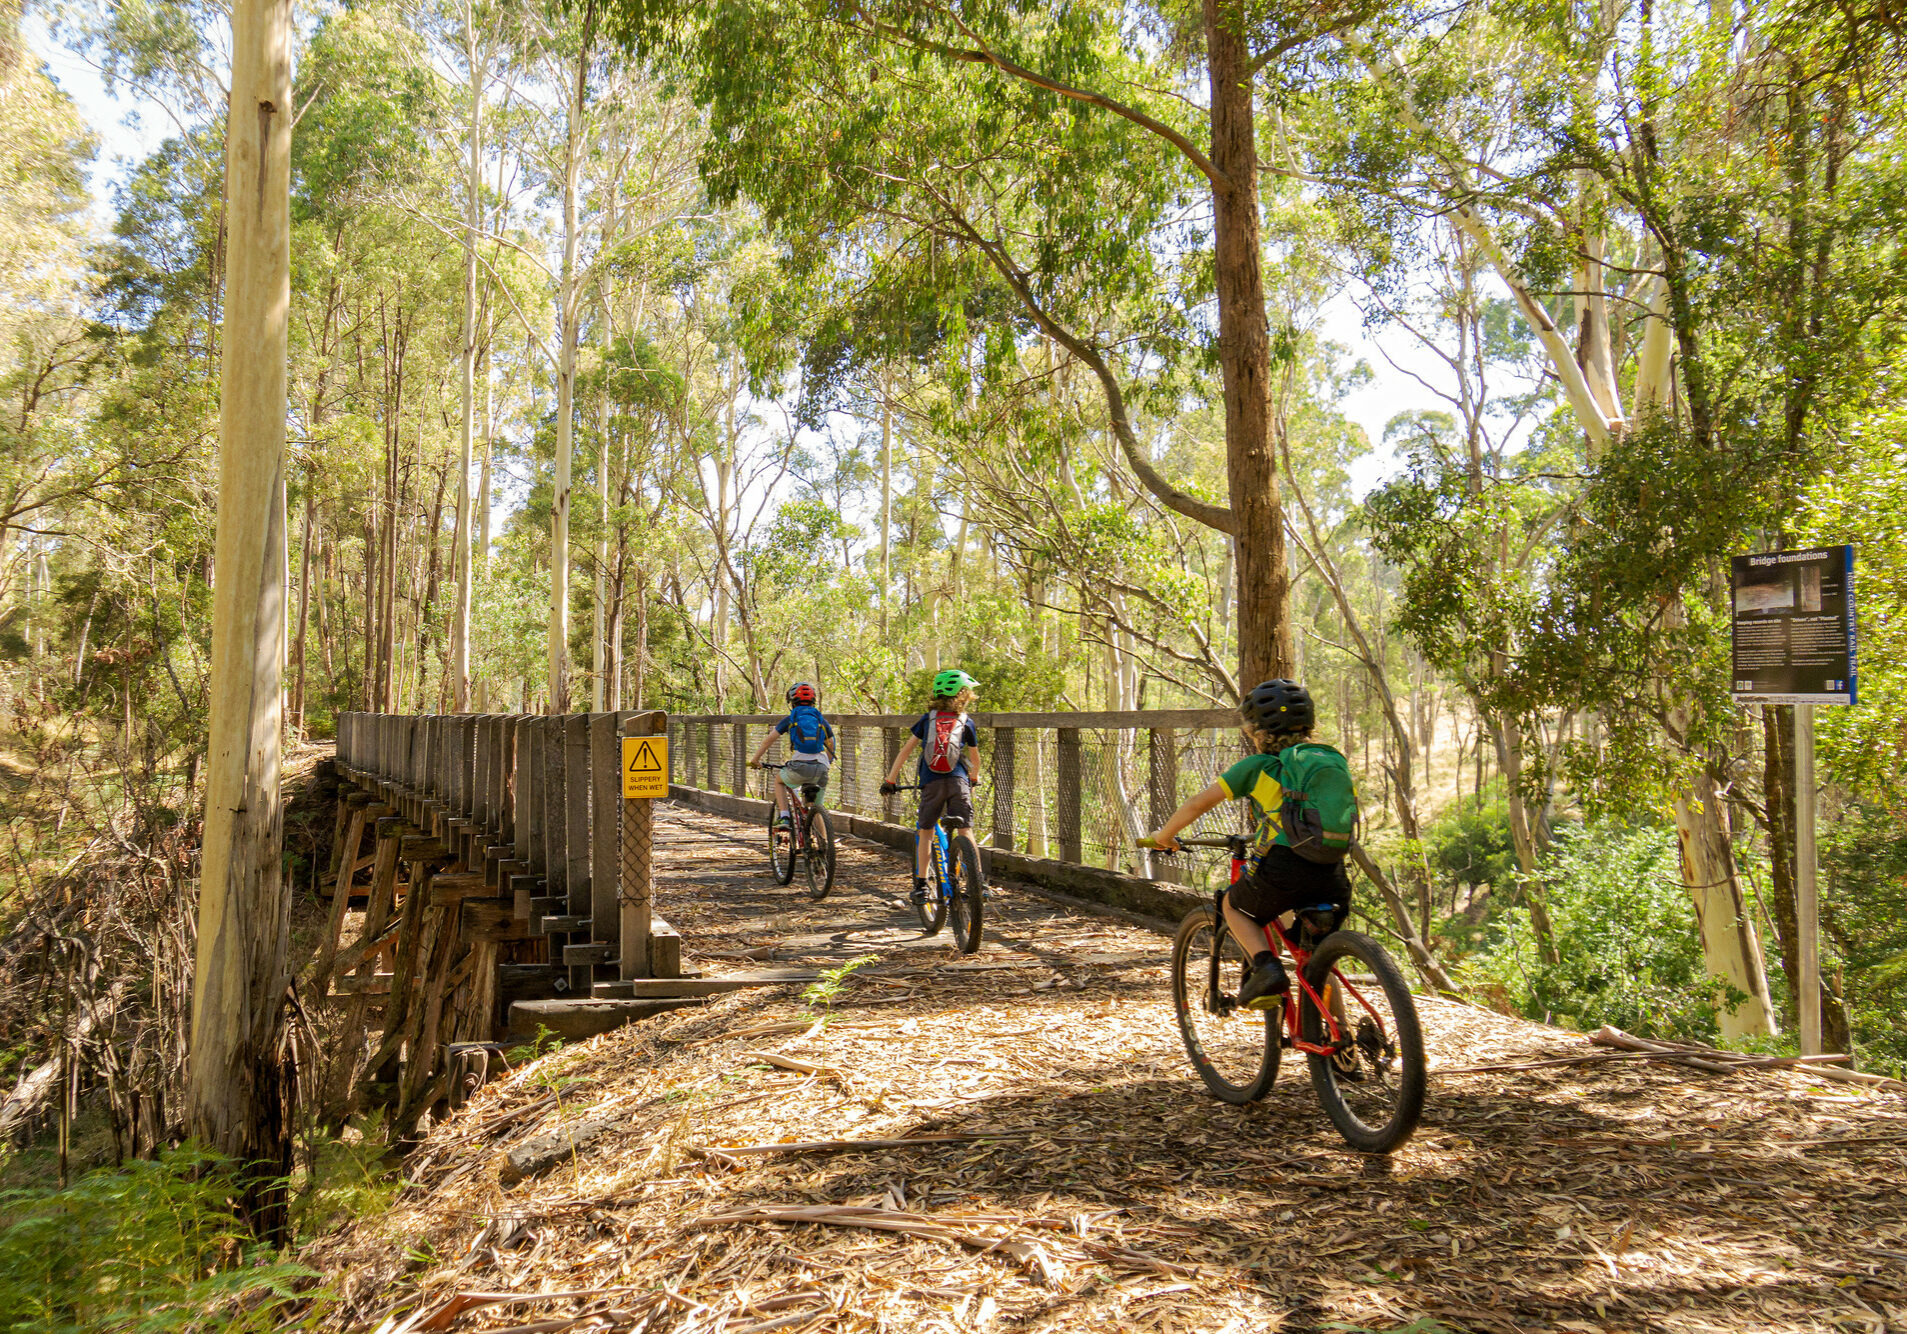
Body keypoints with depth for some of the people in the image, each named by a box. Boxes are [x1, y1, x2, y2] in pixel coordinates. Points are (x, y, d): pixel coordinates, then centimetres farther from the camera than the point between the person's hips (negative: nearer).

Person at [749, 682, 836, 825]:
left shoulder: (790, 719, 11)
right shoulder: (821, 719, 17)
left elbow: (769, 739, 9)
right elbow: (831, 745, 21)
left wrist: (755, 759, 18)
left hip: (799, 767, -2)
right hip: (820, 768, 2)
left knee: (779, 780, 28)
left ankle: (783, 817, 14)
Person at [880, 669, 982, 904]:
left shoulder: (927, 719, 11)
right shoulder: (966, 723, 9)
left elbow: (905, 751, 9)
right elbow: (975, 758, 19)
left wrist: (889, 781, 15)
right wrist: (974, 779, 39)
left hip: (931, 782, 1)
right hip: (958, 781, -1)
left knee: (925, 832, 9)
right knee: (966, 831, 4)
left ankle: (921, 884, 4)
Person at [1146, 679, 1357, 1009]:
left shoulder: (1259, 766, 7)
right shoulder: (1336, 762, 20)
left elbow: (1200, 802, 6)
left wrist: (1164, 835, 22)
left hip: (1282, 870, -4)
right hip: (1332, 877, 4)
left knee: (1233, 905, 26)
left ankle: (1266, 967, 2)